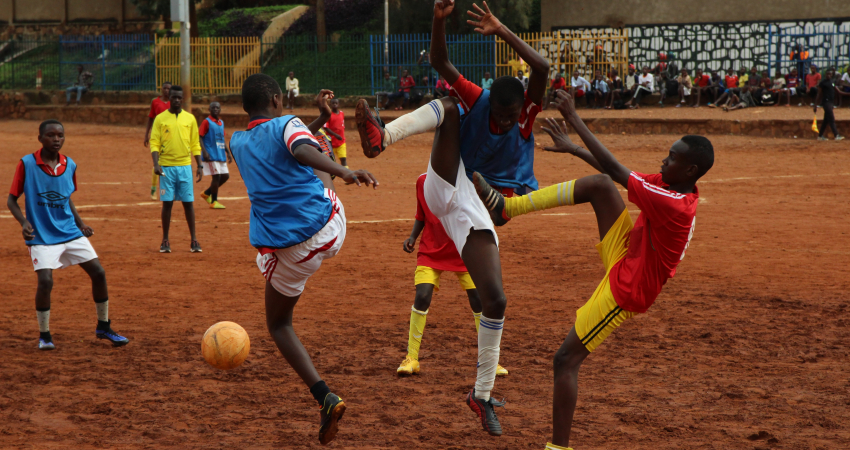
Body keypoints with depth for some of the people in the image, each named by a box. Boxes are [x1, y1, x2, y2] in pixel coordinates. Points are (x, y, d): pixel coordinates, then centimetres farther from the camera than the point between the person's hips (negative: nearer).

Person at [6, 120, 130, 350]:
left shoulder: (70, 165, 3)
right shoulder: (26, 164, -10)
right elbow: (11, 199, -4)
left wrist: (80, 223, 9)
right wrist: (24, 222, -20)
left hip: (70, 233, 5)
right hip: (41, 236, -5)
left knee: (98, 273, -1)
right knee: (45, 281, -20)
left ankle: (103, 327, 18)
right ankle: (44, 335, 2)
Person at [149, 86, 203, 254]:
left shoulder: (190, 118, 7)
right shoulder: (160, 119, 2)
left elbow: (195, 144, 10)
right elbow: (154, 143, -2)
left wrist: (200, 165, 4)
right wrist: (156, 163, -15)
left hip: (185, 166, 1)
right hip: (166, 167, -1)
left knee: (188, 202, 2)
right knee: (167, 203, 1)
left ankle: (194, 240, 8)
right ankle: (165, 241, 9)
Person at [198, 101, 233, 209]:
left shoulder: (221, 123, 15)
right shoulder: (206, 122, -7)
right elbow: (199, 137, -11)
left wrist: (228, 153, 18)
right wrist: (204, 152, -21)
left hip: (221, 155, 8)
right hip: (211, 155, -8)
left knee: (225, 176, 8)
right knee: (216, 176, -9)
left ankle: (207, 193, 22)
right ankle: (213, 202, 1)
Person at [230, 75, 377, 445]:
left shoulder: (237, 143, 11)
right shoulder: (287, 125, -3)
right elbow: (303, 151, -27)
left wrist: (320, 119, 31)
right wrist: (343, 172, -41)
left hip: (288, 252, 1)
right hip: (330, 229, -1)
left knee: (278, 324, 18)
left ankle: (324, 397, -2)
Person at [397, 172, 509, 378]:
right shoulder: (423, 182, -4)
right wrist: (412, 237, -2)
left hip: (463, 253, -1)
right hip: (431, 250, 1)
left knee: (478, 299, -4)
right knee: (422, 296, -16)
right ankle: (411, 358, -1)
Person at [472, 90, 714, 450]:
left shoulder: (673, 205, -31)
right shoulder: (675, 188, -4)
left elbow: (615, 169, -28)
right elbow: (611, 174, 10)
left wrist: (573, 119, -24)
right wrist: (573, 148, 10)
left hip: (624, 291, -9)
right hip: (624, 253, 9)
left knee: (566, 360, -7)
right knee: (598, 185, -7)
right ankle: (505, 206, -3)